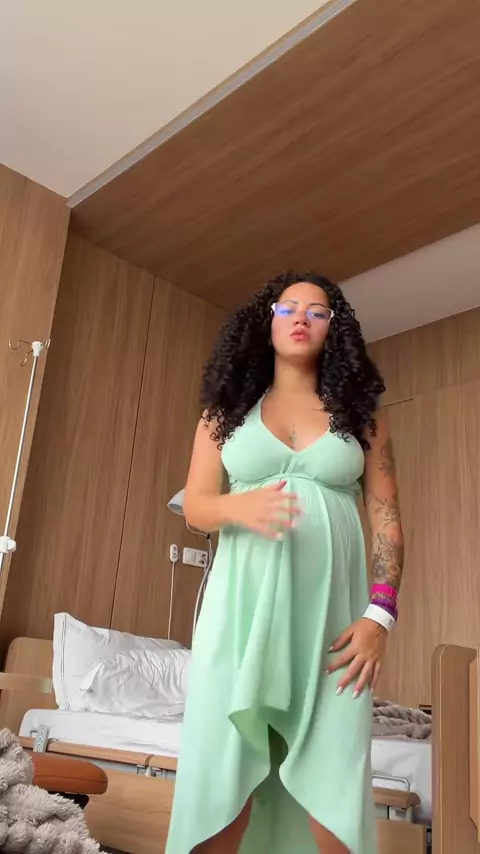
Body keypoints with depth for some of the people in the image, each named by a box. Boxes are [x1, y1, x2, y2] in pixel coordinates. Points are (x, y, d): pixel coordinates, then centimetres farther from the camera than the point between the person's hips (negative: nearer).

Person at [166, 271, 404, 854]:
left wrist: (379, 613, -7)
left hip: (330, 605, 0)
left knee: (333, 779, -4)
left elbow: (386, 515, 5)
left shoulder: (361, 412, 10)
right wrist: (238, 507, -16)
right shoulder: (228, 408, 12)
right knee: (223, 770, -3)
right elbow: (195, 505, 8)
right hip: (243, 598, 1)